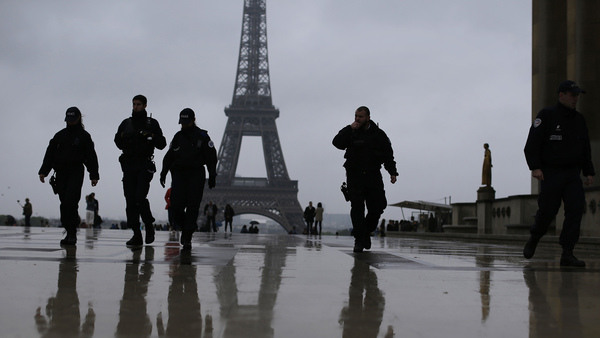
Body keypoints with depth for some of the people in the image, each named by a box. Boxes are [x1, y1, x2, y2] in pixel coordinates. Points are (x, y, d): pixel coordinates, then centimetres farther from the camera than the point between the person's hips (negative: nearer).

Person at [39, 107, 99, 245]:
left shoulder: (84, 136, 7)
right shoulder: (59, 135, 16)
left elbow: (91, 156, 4)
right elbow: (50, 154, 13)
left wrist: (94, 175, -2)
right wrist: (43, 171, 4)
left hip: (76, 173, -4)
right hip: (61, 174, 4)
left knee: (70, 202, -17)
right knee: (64, 204, 2)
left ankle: (72, 234, -15)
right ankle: (70, 233, 8)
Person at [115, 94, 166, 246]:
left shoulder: (152, 123, 9)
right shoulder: (126, 123, 18)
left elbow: (162, 144, 6)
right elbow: (118, 142, 20)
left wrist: (151, 137, -12)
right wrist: (122, 137, -1)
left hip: (144, 165, -3)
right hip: (128, 164, 4)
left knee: (140, 197, -16)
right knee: (130, 200, -3)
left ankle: (149, 226, 6)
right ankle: (136, 235, 0)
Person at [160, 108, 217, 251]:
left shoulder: (202, 136, 4)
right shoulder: (177, 137, 15)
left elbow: (211, 157, 2)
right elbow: (169, 157, 15)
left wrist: (212, 176, -5)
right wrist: (163, 173, 4)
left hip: (196, 175, -3)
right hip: (179, 174, 3)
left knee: (192, 207, -8)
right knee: (176, 205, -8)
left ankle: (187, 237, -5)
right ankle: (185, 227, 18)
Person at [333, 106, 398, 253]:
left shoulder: (378, 134, 8)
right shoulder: (350, 133, 4)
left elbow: (388, 154, 10)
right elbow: (337, 142, -12)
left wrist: (392, 172, 1)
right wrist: (350, 128, -15)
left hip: (373, 176, 1)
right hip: (355, 176, -1)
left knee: (377, 206, -3)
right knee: (357, 208, -9)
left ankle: (366, 232, 21)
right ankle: (359, 239, -6)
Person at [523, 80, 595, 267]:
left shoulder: (579, 119, 15)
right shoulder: (546, 115, -4)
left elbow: (586, 148, 22)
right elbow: (532, 143, -9)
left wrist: (589, 172, 16)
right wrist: (535, 167, -18)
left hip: (573, 174, 5)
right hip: (550, 173, -5)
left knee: (576, 209, -10)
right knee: (547, 211, -1)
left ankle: (567, 254, -8)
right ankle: (533, 239, 29)